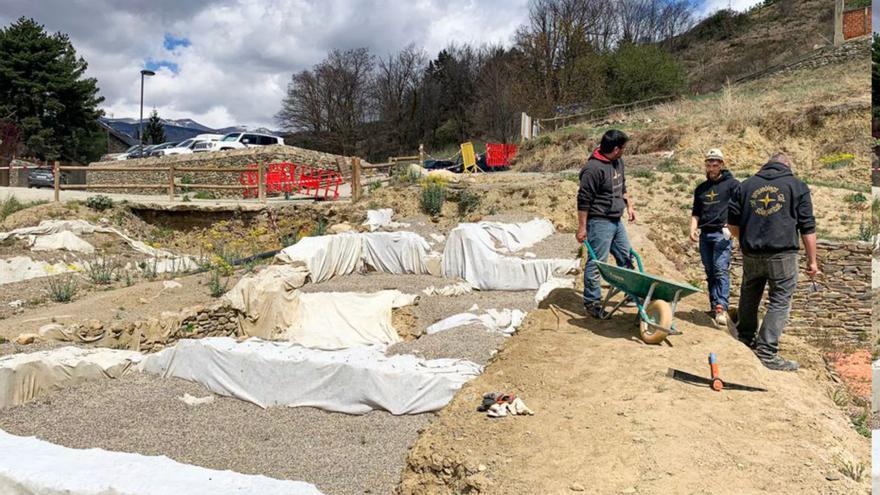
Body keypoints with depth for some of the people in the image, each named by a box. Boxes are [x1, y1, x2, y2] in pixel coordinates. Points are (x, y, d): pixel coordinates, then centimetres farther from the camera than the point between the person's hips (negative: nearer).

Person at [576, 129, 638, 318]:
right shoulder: (593, 168, -20)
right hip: (599, 222, -9)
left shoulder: (618, 162, 9)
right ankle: (591, 302, 7)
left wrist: (629, 205, 23)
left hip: (616, 221, 10)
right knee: (596, 262, -3)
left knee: (626, 257, 18)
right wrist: (582, 227, -18)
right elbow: (583, 200, -19)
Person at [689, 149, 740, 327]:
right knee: (710, 272, 7)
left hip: (722, 233, -5)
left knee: (721, 270, -14)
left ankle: (722, 308, -17)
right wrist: (693, 228, 4)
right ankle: (714, 306, 13)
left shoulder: (732, 184, 3)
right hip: (705, 234, 5)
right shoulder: (701, 188, 19)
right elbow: (696, 212, 21)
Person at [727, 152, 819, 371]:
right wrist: (812, 260, 6)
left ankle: (745, 339, 32)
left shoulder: (746, 184, 10)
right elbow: (807, 227, 2)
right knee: (780, 302, 2)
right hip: (782, 255, -3)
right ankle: (767, 352, -1)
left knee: (749, 297, 19)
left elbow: (732, 223, 9)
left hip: (751, 254, 3)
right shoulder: (797, 186, 4)